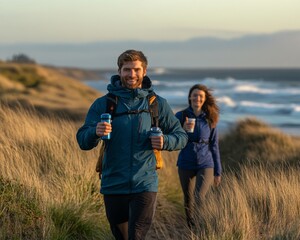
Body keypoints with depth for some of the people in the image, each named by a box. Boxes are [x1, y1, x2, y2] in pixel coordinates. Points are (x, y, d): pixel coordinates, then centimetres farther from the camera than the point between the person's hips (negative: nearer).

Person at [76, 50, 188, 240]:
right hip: (113, 186, 2)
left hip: (144, 185, -1)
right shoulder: (103, 104, 0)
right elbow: (83, 141, -5)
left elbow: (181, 136, 8)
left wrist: (165, 142, -16)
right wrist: (96, 132, -29)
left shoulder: (158, 104, 2)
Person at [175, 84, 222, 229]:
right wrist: (183, 130, -21)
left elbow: (214, 146, 5)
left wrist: (218, 172, 5)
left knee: (199, 199, -18)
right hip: (186, 165, 1)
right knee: (189, 201, 9)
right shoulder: (180, 116, -2)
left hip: (205, 164, -1)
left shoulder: (210, 119, 0)